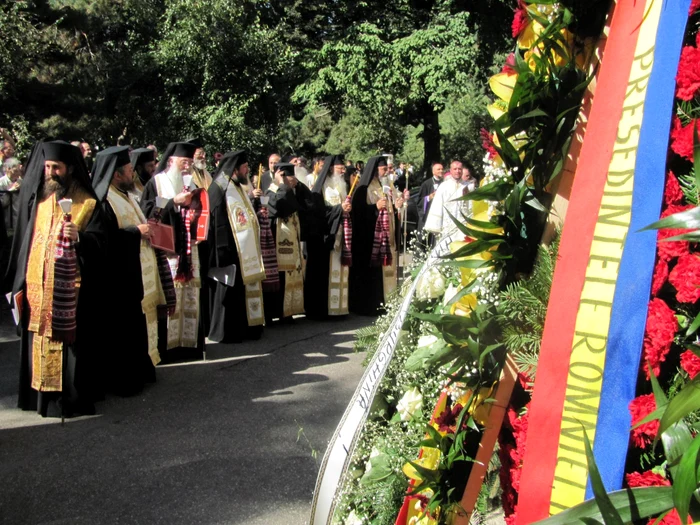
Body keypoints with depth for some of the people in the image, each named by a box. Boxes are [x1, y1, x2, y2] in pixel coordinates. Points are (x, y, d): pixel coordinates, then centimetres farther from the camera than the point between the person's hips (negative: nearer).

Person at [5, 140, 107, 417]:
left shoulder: (86, 203, -1)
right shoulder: (35, 199, 10)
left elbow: (100, 239, -8)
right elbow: (24, 239, 13)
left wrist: (80, 236, -29)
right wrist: (19, 280, 8)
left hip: (69, 286, -4)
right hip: (37, 283, 4)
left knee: (69, 340, -1)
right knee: (39, 341, 7)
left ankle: (72, 396, 9)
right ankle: (40, 393, 19)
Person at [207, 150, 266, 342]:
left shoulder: (237, 188, 16)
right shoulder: (219, 189, -14)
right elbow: (218, 224, -19)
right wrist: (224, 254, -22)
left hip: (244, 251, 9)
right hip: (230, 253, -9)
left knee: (243, 291, 12)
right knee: (228, 292, -3)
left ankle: (243, 327, 20)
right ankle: (225, 332, 6)